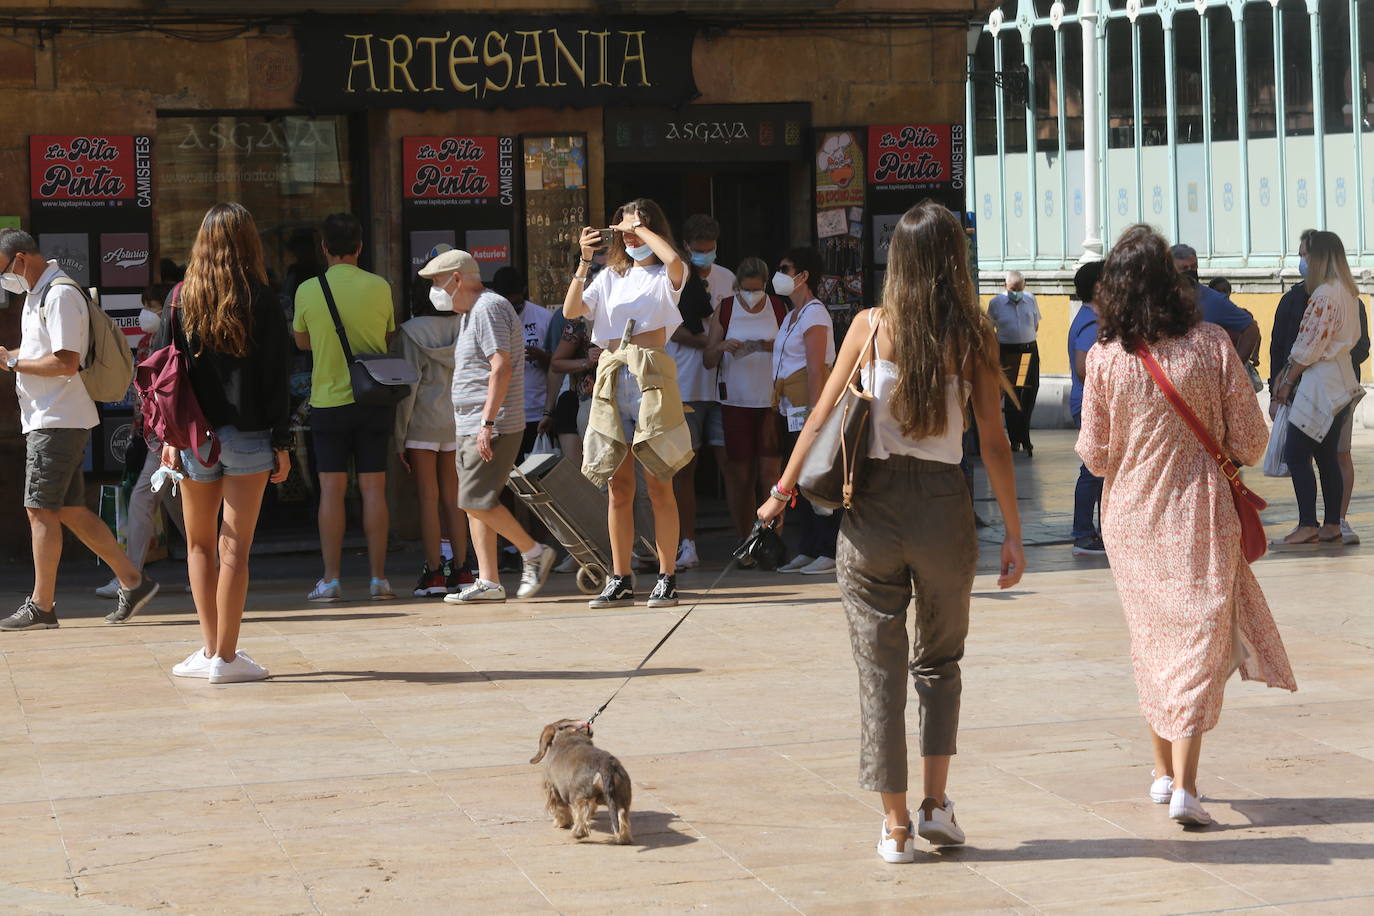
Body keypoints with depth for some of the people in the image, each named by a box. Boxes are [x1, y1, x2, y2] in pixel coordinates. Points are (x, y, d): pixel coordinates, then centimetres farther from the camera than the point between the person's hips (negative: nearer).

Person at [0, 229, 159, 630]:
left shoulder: (60, 295, -15)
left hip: (58, 421, -10)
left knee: (40, 510, -7)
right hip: (45, 419, 10)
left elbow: (66, 362, -22)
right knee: (70, 511, 9)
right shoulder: (36, 294, 18)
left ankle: (41, 606, -3)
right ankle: (132, 580, 13)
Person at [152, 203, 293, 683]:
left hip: (194, 439, 2)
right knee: (234, 547, 0)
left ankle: (210, 649, 15)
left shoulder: (180, 300, 1)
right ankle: (226, 657, 0)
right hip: (248, 437, -2)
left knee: (200, 544, 15)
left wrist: (168, 436, 5)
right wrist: (282, 444, -1)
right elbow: (277, 378, -6)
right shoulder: (262, 301, -5)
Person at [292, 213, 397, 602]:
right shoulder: (379, 287, -2)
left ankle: (331, 580, 1)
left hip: (328, 399, -1)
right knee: (373, 489, 3)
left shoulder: (308, 290, -5)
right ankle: (379, 578, 4)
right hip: (374, 400, 1)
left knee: (332, 490, 2)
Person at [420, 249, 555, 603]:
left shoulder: (488, 308, -12)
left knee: (477, 500, -13)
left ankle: (534, 553, -1)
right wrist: (484, 424, 19)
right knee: (475, 502, 6)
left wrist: (487, 422, -24)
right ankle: (488, 581, 5)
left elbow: (502, 367, -21)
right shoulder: (473, 312, 21)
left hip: (493, 427, -11)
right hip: (472, 427, 11)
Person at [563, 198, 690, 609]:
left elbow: (674, 260, -18)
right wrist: (584, 262, -4)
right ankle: (620, 581, 7)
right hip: (612, 379, 4)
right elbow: (571, 310, 5)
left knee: (658, 485, -5)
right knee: (618, 487, 4)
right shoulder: (611, 277, 19)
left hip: (651, 377, -4)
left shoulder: (665, 276, 8)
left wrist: (641, 229, -5)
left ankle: (667, 579, -2)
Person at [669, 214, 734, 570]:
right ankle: (688, 544, 5)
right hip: (683, 386, -2)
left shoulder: (727, 279, 12)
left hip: (722, 384, 2)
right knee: (684, 467, 0)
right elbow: (674, 330, -7)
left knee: (730, 463, -4)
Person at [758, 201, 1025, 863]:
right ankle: (935, 803, 12)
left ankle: (895, 826, 8)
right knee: (939, 658, 21)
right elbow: (993, 443, -4)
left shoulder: (871, 326, -2)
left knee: (880, 666, 7)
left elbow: (822, 417, 1)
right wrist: (1013, 534, 3)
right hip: (944, 505, 0)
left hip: (873, 504, 0)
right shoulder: (974, 336, -4)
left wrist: (782, 491, 12)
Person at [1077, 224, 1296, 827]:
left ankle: (1163, 772, 26)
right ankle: (1184, 785, -9)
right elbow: (1251, 441, -6)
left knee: (1151, 641, 17)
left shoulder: (1104, 358, -8)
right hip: (1200, 515, -2)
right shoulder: (1212, 345, -10)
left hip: (1131, 519, 2)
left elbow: (1094, 455, -2)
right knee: (1199, 640, 3)